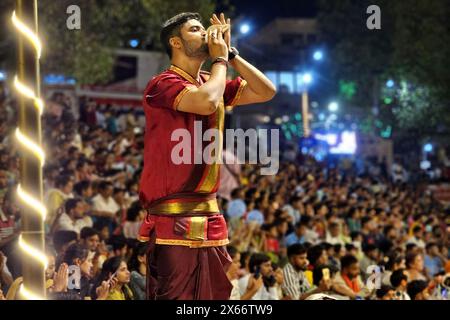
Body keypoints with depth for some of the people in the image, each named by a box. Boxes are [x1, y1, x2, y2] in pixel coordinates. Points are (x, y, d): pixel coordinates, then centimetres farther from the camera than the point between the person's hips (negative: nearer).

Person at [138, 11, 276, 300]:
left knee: (216, 295, 8)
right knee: (174, 296, -9)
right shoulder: (164, 85, -9)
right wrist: (220, 59, -10)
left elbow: (267, 91, 12)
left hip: (210, 219, 8)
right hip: (174, 221, -8)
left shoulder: (211, 83, 16)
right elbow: (208, 102, -27)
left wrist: (231, 53, 6)